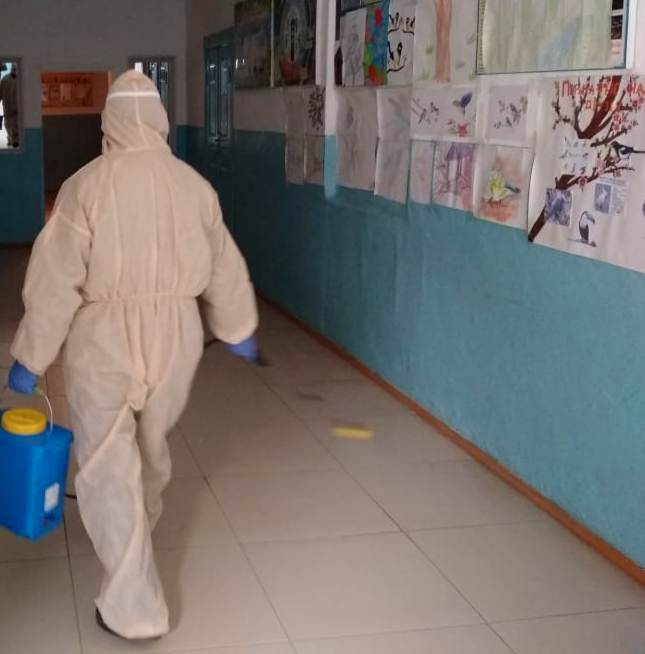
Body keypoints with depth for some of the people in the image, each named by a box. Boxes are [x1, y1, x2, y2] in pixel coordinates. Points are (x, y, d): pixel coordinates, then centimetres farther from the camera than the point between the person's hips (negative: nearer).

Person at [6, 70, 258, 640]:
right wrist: (238, 330, 23)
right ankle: (142, 528, 52)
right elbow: (224, 269, 8)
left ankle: (134, 607, 5)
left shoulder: (86, 186, -14)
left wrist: (30, 358, -3)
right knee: (152, 446, 26)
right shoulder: (193, 184, -2)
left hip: (104, 343, -4)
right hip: (174, 340, 4)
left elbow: (56, 282, -13)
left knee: (109, 467, 4)